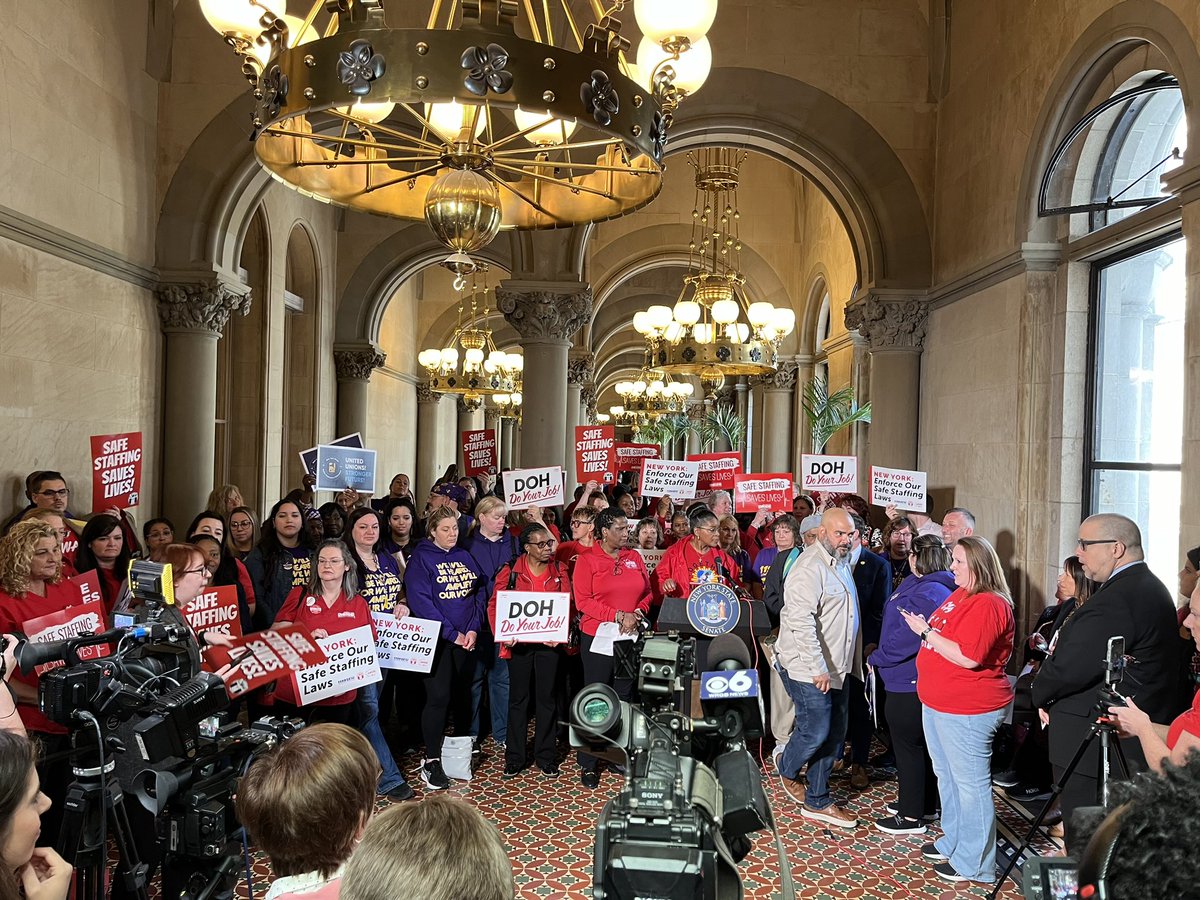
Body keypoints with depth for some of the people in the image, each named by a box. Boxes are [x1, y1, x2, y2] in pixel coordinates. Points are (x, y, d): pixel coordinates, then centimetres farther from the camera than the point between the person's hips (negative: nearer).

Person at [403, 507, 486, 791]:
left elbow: (480, 594, 8)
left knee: (463, 694, 11)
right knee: (438, 697, -7)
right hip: (437, 639, -5)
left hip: (466, 638, 5)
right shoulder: (421, 558, -5)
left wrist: (473, 629, -7)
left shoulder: (466, 557, 11)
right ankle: (431, 760, 3)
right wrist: (452, 634, -15)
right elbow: (420, 601, -14)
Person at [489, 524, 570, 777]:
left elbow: (567, 605, 2)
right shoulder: (510, 571, -4)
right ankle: (515, 758, 19)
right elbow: (495, 605, -3)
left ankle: (546, 756, 20)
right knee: (518, 699, 8)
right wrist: (503, 635, -15)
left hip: (548, 643, 1)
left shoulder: (559, 571, 3)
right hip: (519, 643, -1)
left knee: (546, 699, 8)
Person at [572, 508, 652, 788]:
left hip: (630, 638, 4)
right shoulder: (586, 559, -6)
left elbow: (648, 593, 12)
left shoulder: (634, 557, 8)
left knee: (624, 697, 13)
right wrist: (619, 616, -18)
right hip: (597, 637, -4)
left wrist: (637, 613, -8)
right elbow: (583, 601, -13)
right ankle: (588, 765, 12)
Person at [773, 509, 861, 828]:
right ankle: (787, 771, 26)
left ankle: (816, 802, 21)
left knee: (834, 735, 10)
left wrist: (850, 663, 19)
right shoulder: (810, 568, -18)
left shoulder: (840, 564, 13)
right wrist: (818, 668, -25)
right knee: (815, 732, -4)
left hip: (836, 668, 9)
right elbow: (801, 622, -26)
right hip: (809, 669, -9)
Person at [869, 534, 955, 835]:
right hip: (922, 682, 10)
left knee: (907, 746, 1)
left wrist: (876, 658, -13)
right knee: (922, 743, 20)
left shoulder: (925, 594, -25)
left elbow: (905, 639, -27)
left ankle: (911, 817, 11)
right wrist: (879, 652, 11)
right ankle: (926, 804, 34)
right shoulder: (941, 588, 9)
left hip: (909, 684, -10)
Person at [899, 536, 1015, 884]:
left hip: (967, 711, -10)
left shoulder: (988, 605, -19)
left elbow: (968, 657, -26)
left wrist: (925, 632, -20)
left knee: (970, 784, 1)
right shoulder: (960, 595, 11)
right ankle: (953, 842, 37)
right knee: (946, 776, 21)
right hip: (939, 702, 10)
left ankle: (973, 864, 13)